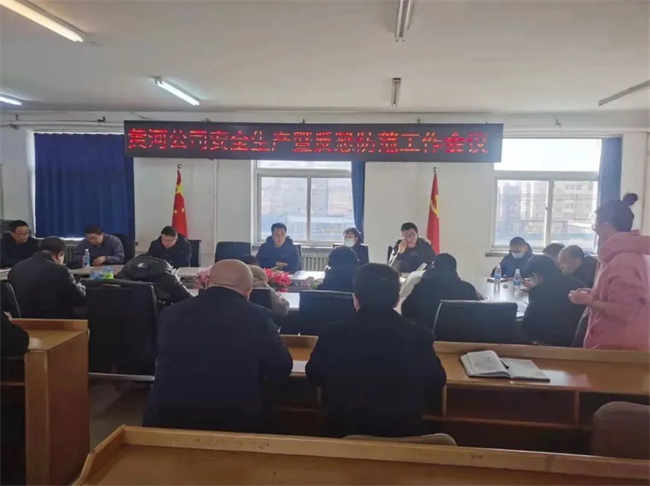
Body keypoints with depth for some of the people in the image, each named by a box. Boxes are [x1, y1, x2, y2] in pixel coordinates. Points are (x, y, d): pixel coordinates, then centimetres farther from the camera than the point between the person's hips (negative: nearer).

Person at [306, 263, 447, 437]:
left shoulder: (332, 334, -17)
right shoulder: (419, 336, -16)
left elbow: (314, 375, 2)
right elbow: (436, 384, 1)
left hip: (343, 431, 0)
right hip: (403, 433, 1)